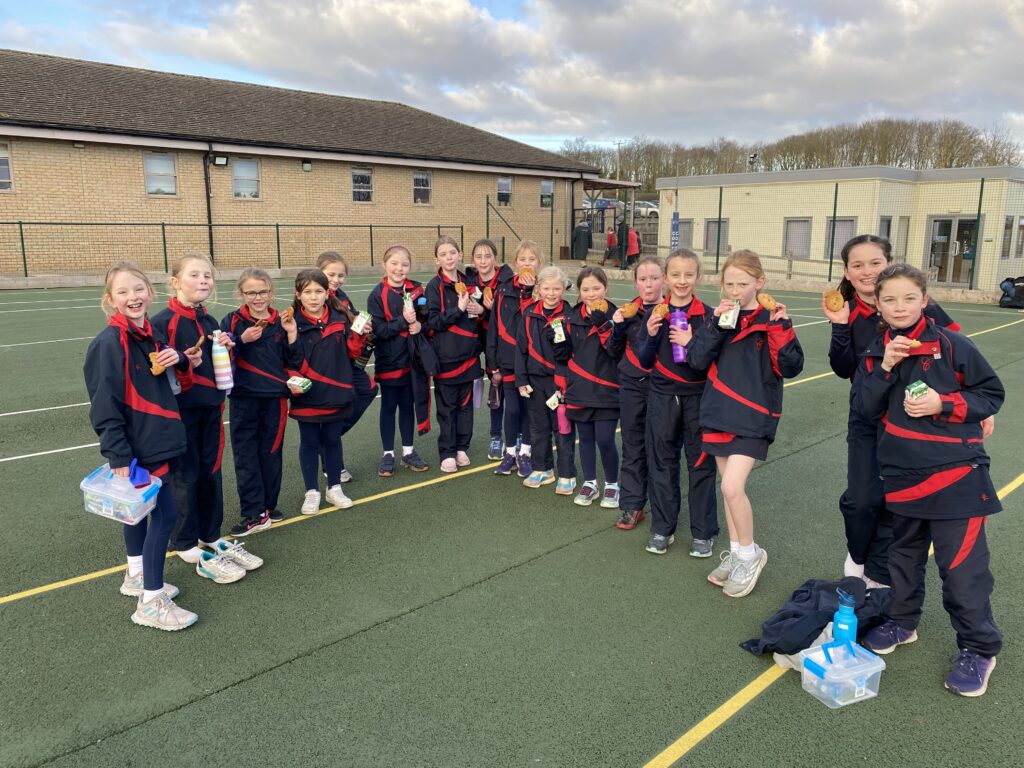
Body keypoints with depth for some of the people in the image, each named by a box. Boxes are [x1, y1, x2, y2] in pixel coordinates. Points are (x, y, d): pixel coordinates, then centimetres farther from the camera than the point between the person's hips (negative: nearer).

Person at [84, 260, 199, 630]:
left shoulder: (151, 334, 7)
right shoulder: (109, 343, -18)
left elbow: (171, 384, 17)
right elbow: (104, 405, -20)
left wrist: (180, 361, -6)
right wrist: (119, 457, -22)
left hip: (156, 440, 8)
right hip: (137, 448, -8)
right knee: (165, 514, -6)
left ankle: (136, 576, 39)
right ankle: (151, 603, 5)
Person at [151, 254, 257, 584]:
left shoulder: (211, 323, 9)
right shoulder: (163, 321, -13)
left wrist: (226, 349, -3)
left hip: (211, 408, 7)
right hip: (181, 410, -7)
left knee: (211, 472, 14)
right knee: (186, 476, 3)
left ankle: (211, 536, 29)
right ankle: (187, 545, 17)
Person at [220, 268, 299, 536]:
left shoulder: (280, 321, 3)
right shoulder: (232, 321, -3)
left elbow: (291, 361, 3)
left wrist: (291, 334, -11)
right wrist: (242, 340, -21)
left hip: (275, 397, 2)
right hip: (243, 398, -1)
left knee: (271, 453, 11)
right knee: (246, 456, 2)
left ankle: (268, 505, 24)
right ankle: (254, 513, 9)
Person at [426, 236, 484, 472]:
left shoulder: (467, 282, 9)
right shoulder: (434, 286, -6)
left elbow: (477, 312, 20)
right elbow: (433, 321, -13)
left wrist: (480, 309, -2)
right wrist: (458, 309, -21)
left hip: (468, 354, 5)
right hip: (445, 355, -4)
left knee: (465, 403, 12)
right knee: (446, 406, 4)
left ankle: (462, 447, 24)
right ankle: (447, 453, 13)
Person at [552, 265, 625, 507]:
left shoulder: (614, 315, -4)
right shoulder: (573, 317, 6)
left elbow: (616, 350, -16)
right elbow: (565, 355, 9)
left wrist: (602, 323, -25)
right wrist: (557, 337, -9)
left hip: (605, 390, -4)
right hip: (579, 390, 4)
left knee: (605, 440, -3)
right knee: (585, 438, 13)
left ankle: (612, 485, 18)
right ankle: (589, 483, 28)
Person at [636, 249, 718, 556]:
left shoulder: (707, 315, -4)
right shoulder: (655, 314, 2)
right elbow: (645, 361, 4)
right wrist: (651, 336, -13)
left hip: (698, 398, -2)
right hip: (663, 398, 2)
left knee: (701, 464, 6)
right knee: (662, 463, 10)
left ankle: (703, 532, 20)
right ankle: (662, 528, 24)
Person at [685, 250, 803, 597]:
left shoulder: (771, 318, -6)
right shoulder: (719, 316, 6)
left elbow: (791, 368, -11)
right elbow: (698, 360, -5)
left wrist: (781, 329, -23)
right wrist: (717, 324, -16)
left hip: (753, 416, -5)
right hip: (719, 412, 5)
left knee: (732, 487, -14)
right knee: (728, 487, 13)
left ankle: (750, 553, 9)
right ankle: (736, 553, 29)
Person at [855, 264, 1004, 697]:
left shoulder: (950, 345, -8)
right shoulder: (876, 353, 5)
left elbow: (992, 393, -3)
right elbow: (864, 408, -2)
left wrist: (944, 404, -18)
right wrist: (885, 367, -14)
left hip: (955, 474, -5)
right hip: (903, 474, 5)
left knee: (961, 564, 0)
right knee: (904, 552, 20)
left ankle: (978, 648, 18)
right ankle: (902, 621, 38)